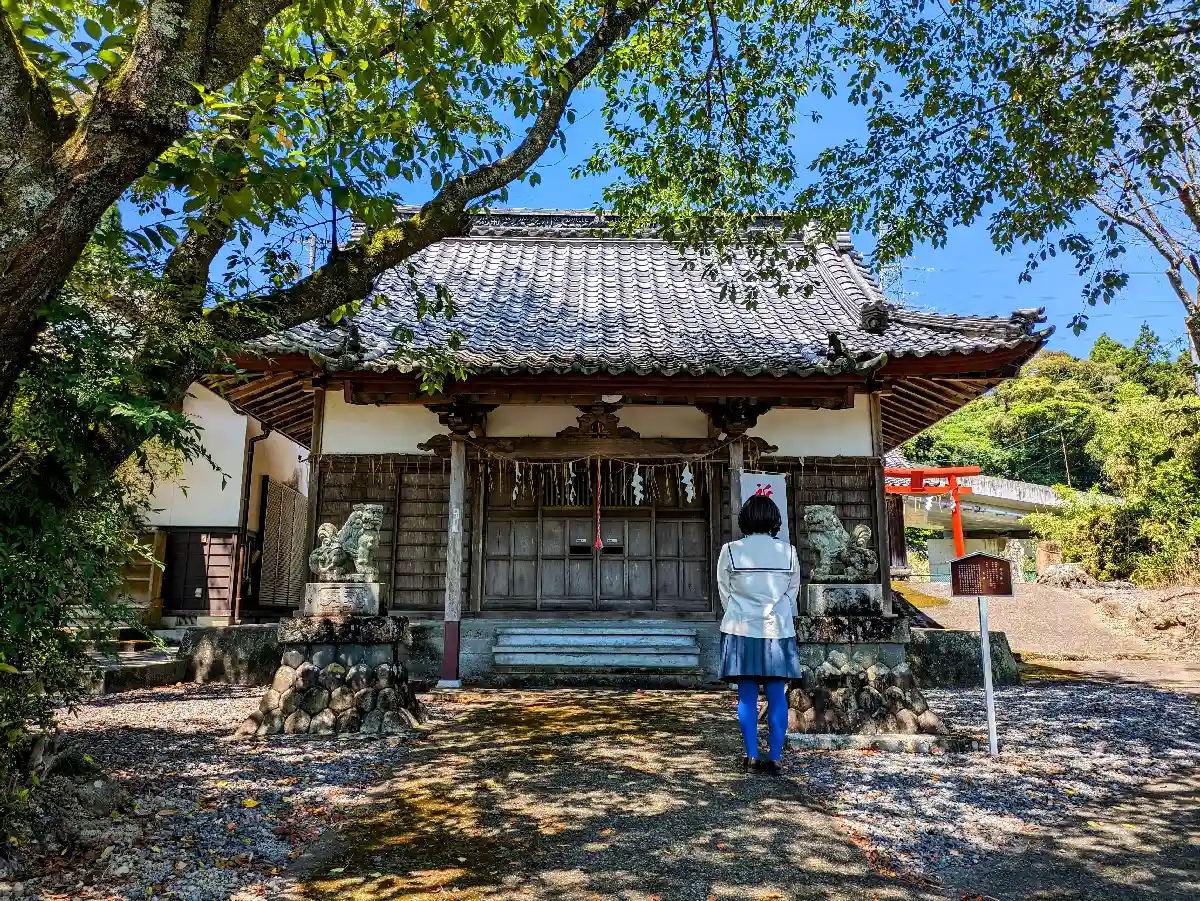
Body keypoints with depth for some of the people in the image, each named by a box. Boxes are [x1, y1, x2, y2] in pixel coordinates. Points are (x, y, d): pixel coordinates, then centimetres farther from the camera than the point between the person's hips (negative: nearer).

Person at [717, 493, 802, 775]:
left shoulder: (730, 551, -6)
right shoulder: (788, 552, -2)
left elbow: (725, 593, 2)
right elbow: (792, 592, 8)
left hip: (742, 631, -1)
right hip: (778, 630, 1)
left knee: (747, 697, 6)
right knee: (777, 697, 6)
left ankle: (751, 757, 10)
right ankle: (774, 758, 9)